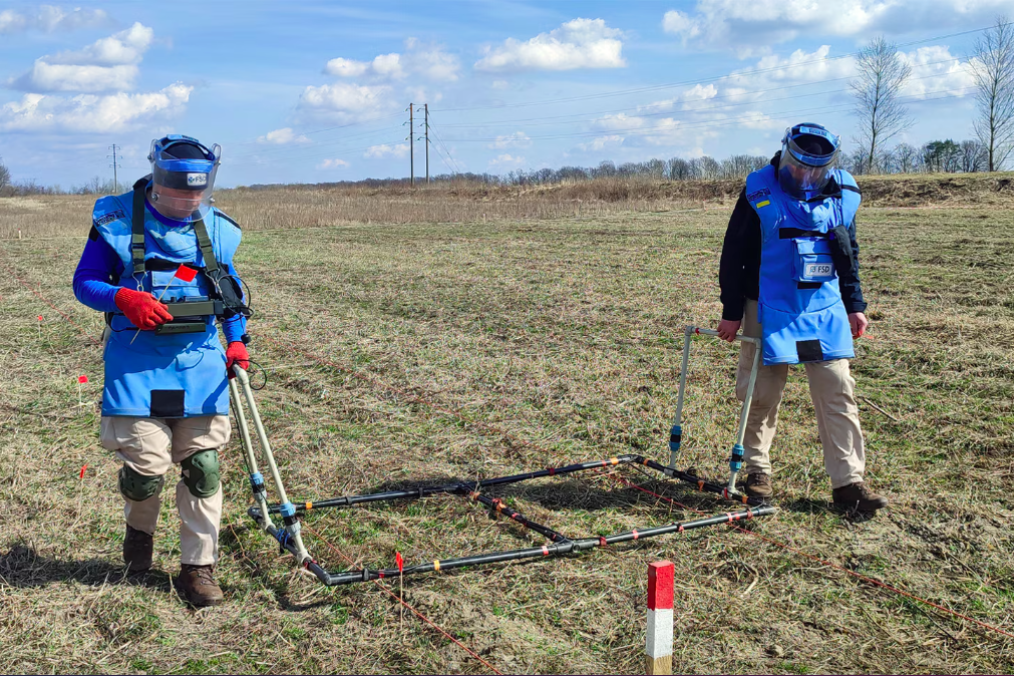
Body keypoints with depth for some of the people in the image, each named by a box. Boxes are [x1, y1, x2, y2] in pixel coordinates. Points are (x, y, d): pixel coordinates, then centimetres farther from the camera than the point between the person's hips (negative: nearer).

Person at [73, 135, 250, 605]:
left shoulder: (217, 229, 7)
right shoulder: (116, 220, -2)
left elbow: (231, 294, 18)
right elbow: (84, 283, 2)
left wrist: (237, 342, 3)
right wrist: (124, 298, -19)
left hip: (201, 362, 3)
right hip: (137, 361, -2)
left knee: (203, 467, 2)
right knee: (147, 467, -6)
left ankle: (198, 567, 16)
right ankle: (139, 527, 30)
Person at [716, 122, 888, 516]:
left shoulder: (843, 195, 2)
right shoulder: (759, 192, -8)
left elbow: (850, 255, 15)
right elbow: (733, 255, -3)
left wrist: (855, 305, 12)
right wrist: (731, 311, -4)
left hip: (826, 310, 3)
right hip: (769, 311, -2)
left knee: (838, 392, -1)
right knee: (762, 394, 5)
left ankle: (848, 482, 4)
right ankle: (757, 468, 24)